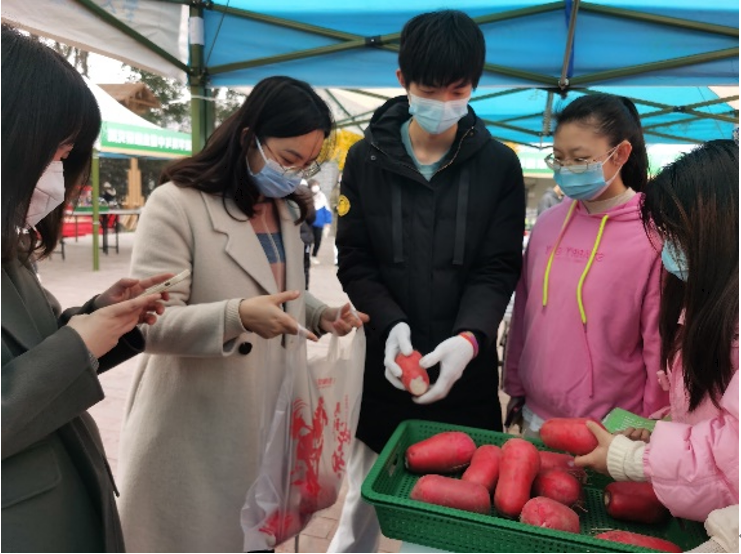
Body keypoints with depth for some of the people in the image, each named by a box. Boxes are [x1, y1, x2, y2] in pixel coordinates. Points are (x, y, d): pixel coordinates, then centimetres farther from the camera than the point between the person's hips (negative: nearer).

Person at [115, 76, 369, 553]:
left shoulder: (286, 210, 10)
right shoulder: (175, 204, -14)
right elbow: (150, 322, -18)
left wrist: (322, 315, -3)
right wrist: (238, 316, -33)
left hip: (267, 419, 7)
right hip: (194, 431, -6)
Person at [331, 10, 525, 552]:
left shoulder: (499, 164, -3)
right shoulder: (365, 158, -3)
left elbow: (498, 269, -4)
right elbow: (354, 263, -2)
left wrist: (469, 337, -22)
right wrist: (391, 325, -19)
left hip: (466, 364, 0)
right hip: (386, 363, 0)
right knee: (365, 497, 15)